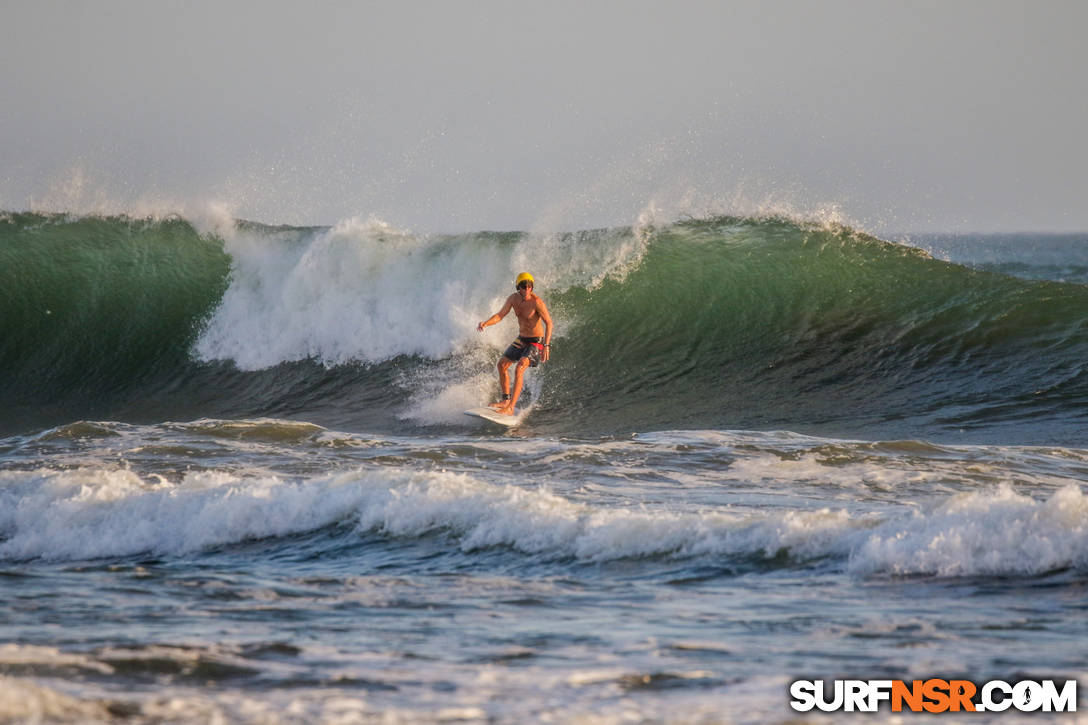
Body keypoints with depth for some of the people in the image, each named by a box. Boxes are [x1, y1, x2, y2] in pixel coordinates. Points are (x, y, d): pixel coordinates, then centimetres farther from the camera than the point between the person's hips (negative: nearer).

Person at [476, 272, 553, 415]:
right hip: (521, 339, 8)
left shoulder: (537, 302, -24)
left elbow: (549, 323, -22)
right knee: (502, 364, 12)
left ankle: (510, 408, -26)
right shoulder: (514, 298, -4)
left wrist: (546, 346, -31)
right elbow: (500, 315, 1)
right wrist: (485, 323, -19)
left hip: (536, 342, -8)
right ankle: (506, 400, 27)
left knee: (519, 368, -25)